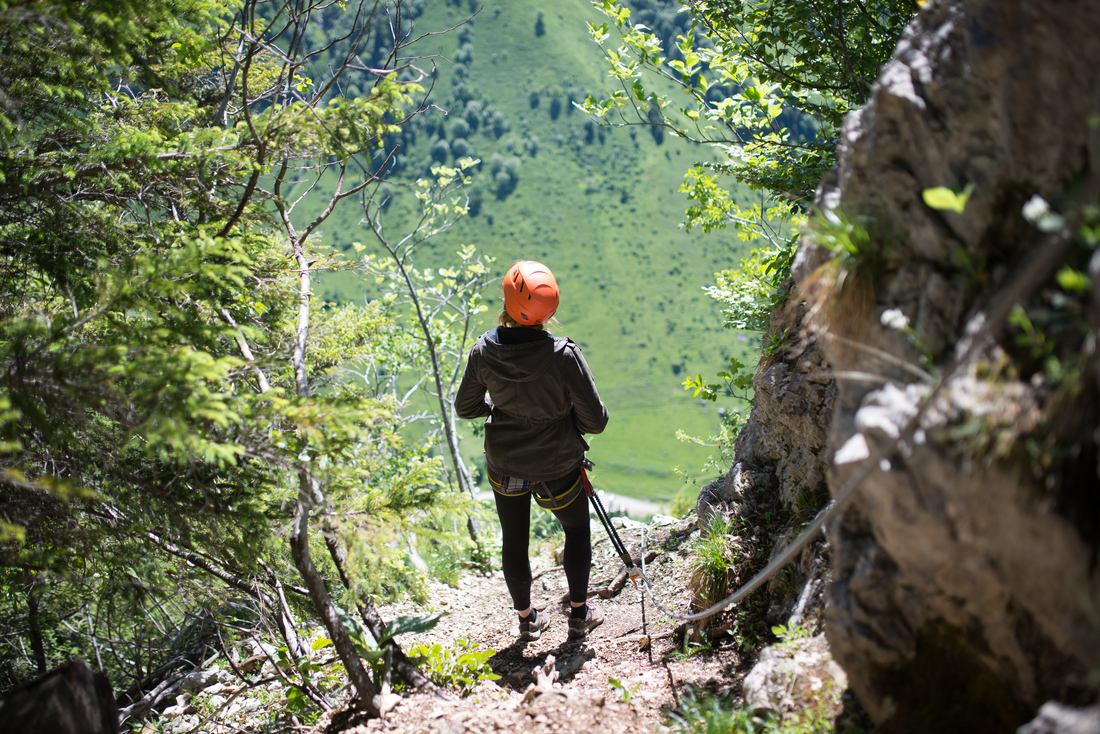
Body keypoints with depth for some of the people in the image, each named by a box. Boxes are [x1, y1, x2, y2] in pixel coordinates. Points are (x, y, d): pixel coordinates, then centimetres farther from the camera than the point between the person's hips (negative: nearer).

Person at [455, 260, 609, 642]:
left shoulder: (484, 351, -18)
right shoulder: (563, 355, -28)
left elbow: (466, 407, -2)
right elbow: (595, 421, -21)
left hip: (504, 465, 3)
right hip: (557, 467, -3)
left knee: (513, 539, 23)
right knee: (577, 531, 25)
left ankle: (527, 619, 40)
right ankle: (579, 613, 37)